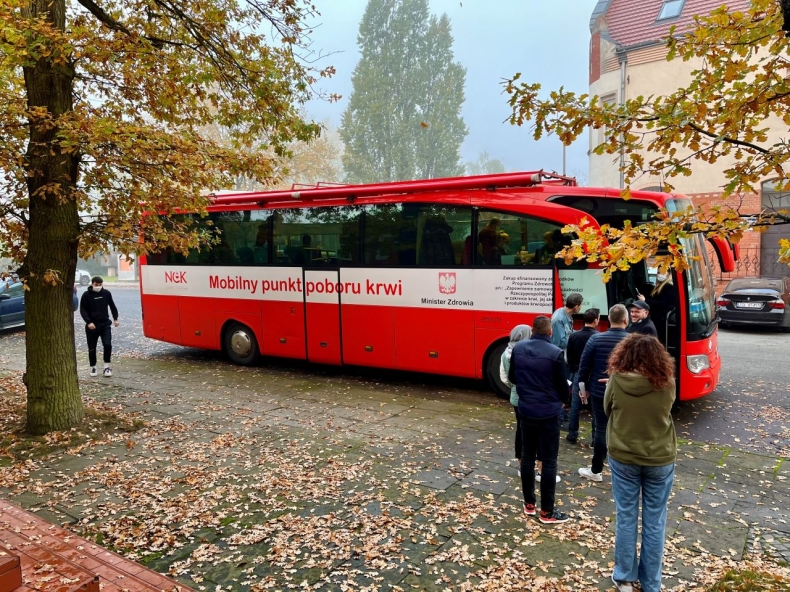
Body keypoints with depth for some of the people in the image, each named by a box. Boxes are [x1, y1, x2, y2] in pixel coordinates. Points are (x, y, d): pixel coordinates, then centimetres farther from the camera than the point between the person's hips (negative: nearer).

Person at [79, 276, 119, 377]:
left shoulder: (106, 293, 2)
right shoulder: (86, 295, -6)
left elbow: (112, 306, 15)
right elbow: (83, 310, -7)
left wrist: (115, 318, 13)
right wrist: (88, 322, -18)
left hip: (105, 323, 1)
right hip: (92, 325, -1)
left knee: (107, 344, -10)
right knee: (92, 348, 7)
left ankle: (107, 366, 2)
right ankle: (93, 367, 22)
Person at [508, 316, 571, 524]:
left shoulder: (518, 348, -2)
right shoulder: (555, 353, -16)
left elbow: (512, 377, 9)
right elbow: (562, 384, -7)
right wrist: (563, 401, 15)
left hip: (525, 410, 5)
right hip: (548, 413, -4)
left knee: (527, 456, 15)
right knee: (549, 461, 4)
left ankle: (529, 503, 26)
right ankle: (547, 511, 12)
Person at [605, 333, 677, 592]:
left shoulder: (616, 380, -16)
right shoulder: (667, 383, -15)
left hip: (623, 458, 0)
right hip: (660, 460, 0)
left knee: (626, 518, 14)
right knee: (654, 522, 14)